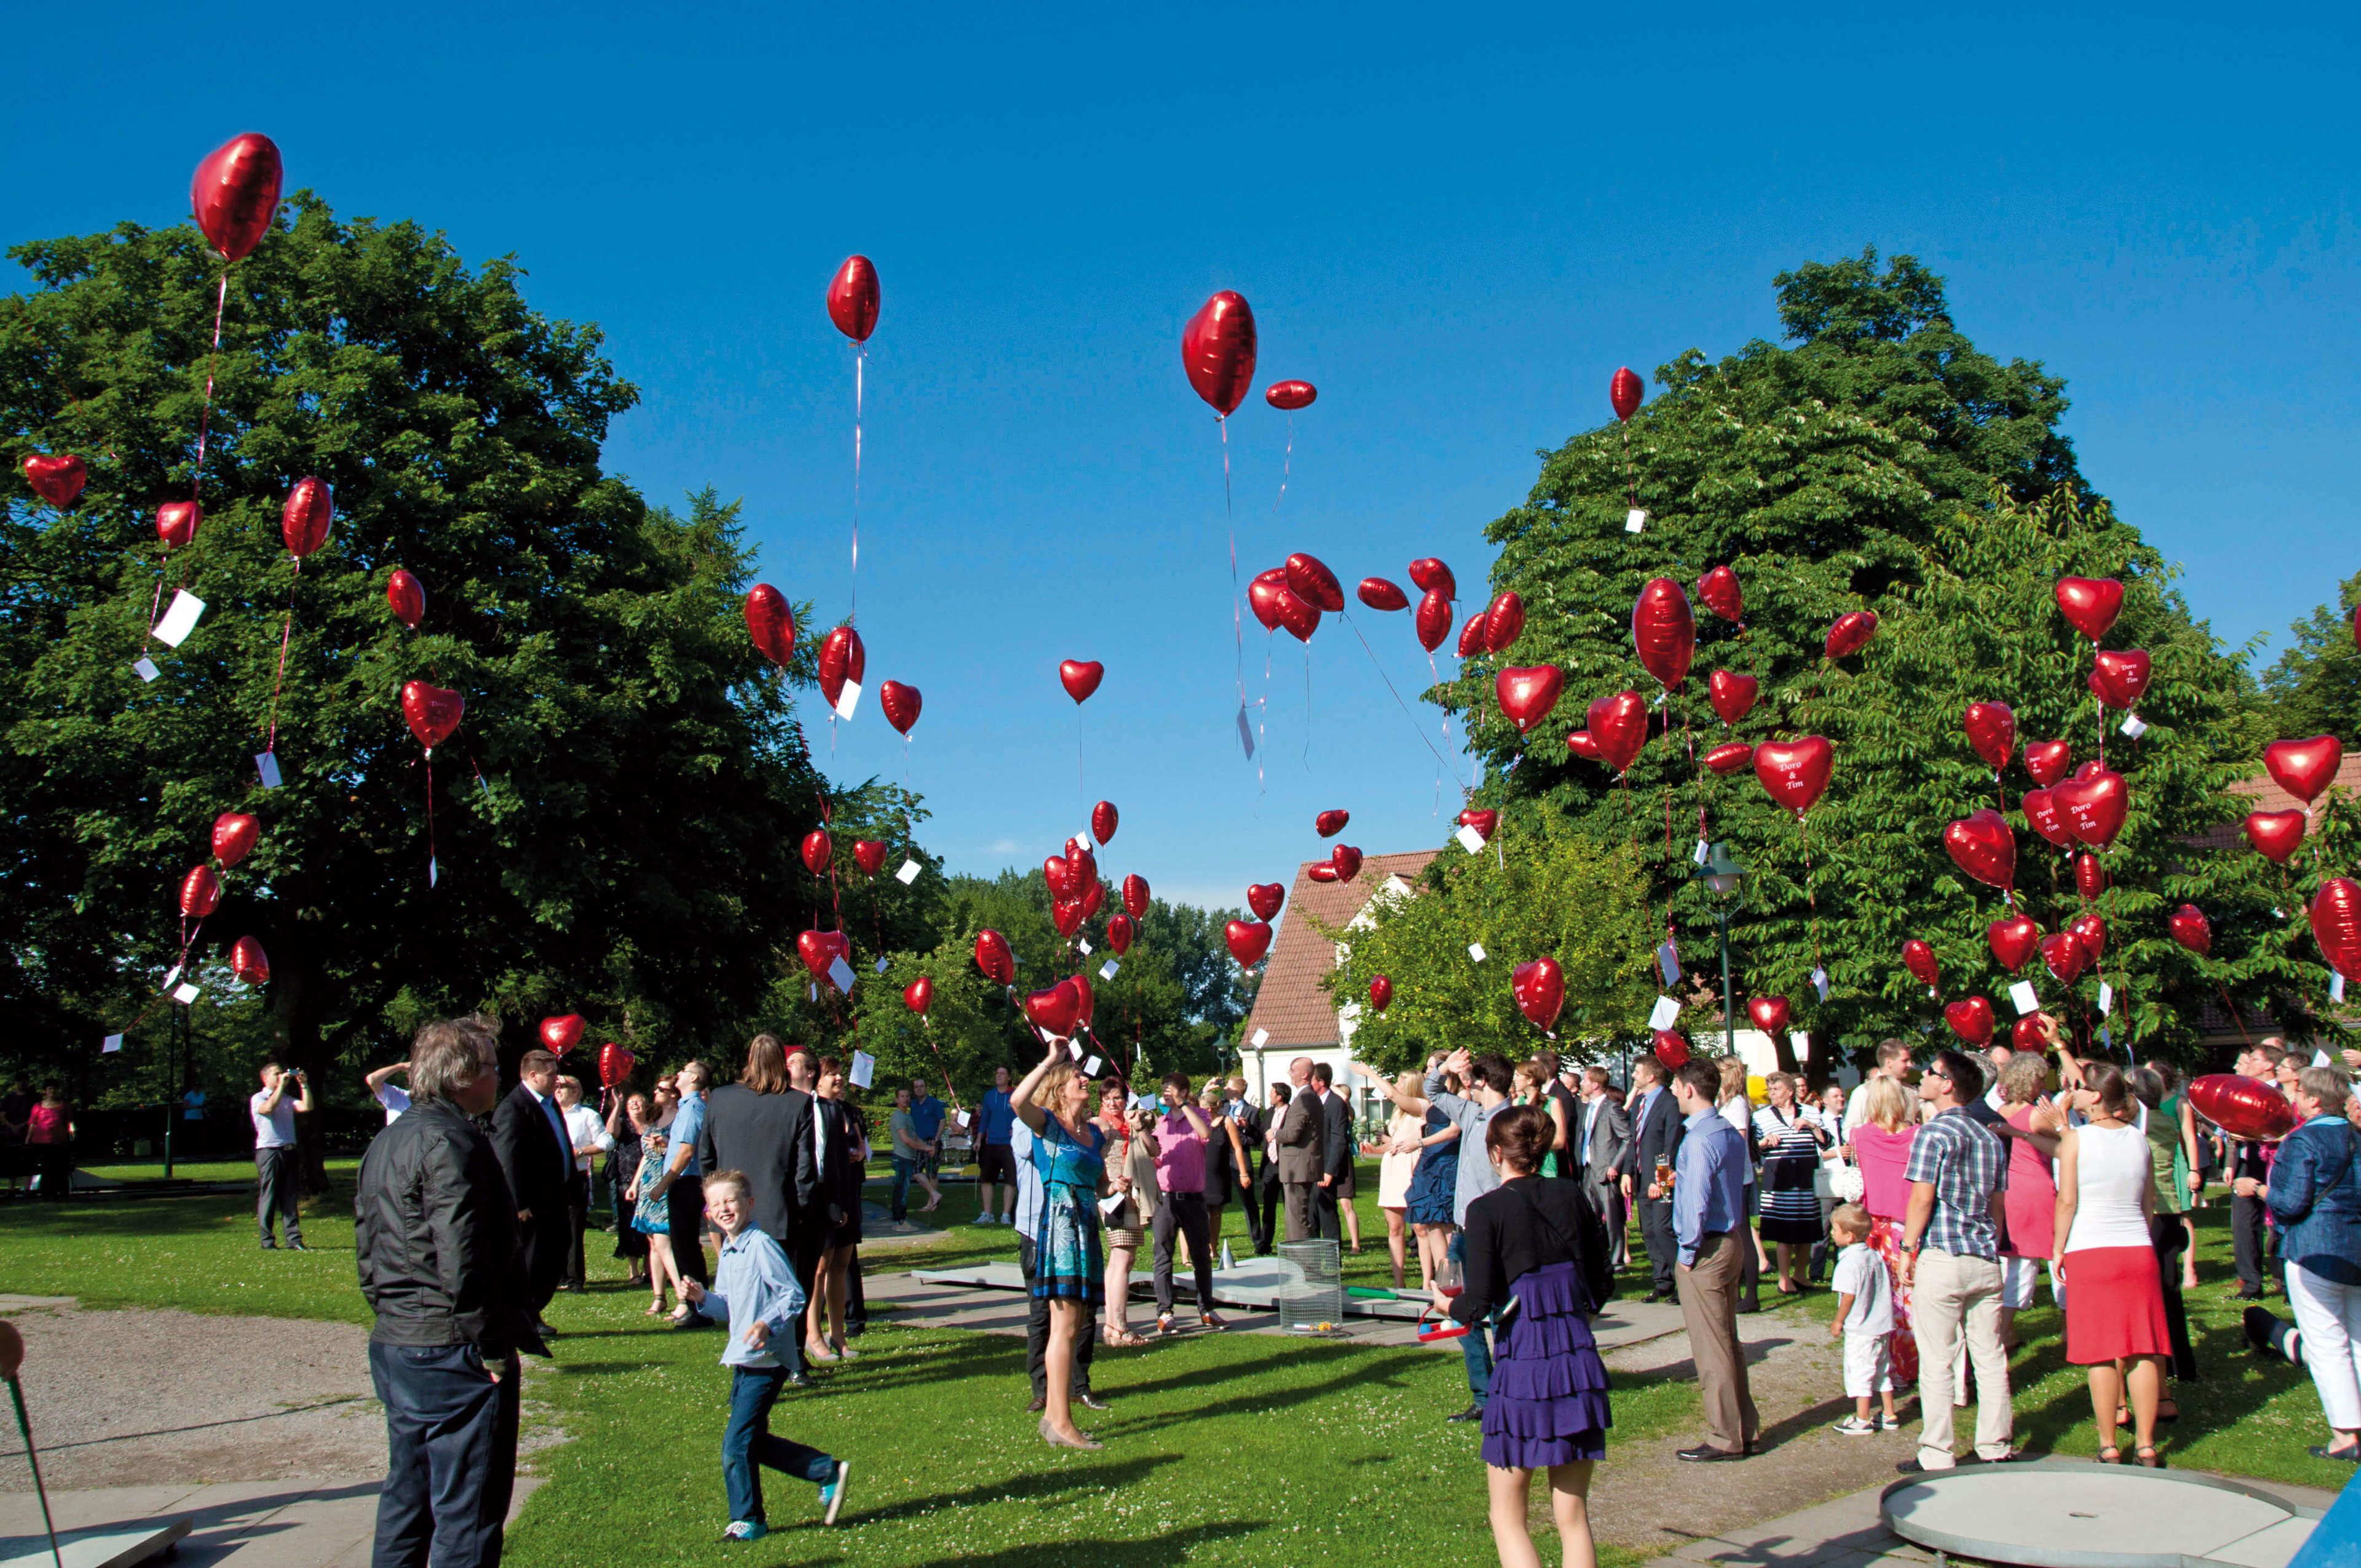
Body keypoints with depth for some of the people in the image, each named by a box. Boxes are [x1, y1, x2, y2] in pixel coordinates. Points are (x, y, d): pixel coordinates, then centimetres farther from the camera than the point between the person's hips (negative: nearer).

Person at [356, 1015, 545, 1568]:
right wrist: (492, 1346, -17)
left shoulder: (387, 1140, 14)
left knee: (406, 1498, 20)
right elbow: (462, 1258, -23)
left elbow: (365, 1246, 19)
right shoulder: (450, 1141, -18)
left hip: (393, 1343, 10)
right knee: (466, 1514, -2)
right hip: (452, 1355, -10)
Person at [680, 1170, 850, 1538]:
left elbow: (794, 1296, -19)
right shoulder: (727, 1251, 12)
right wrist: (703, 1298, 0)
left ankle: (748, 1520, 13)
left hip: (767, 1362, -10)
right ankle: (828, 1472, 24)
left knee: (737, 1442, -5)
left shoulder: (762, 1245, -16)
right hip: (742, 1361, 10)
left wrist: (768, 1324, -32)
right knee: (756, 1443, 13)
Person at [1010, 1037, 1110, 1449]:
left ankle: (1054, 1413, 20)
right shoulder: (1047, 1124, -4)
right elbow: (1017, 1100, -26)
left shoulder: (1094, 1133, 17)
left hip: (1086, 1226, 8)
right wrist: (1051, 1060, -20)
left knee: (1074, 1324, 11)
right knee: (1065, 1326, -9)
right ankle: (1061, 1423, -5)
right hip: (1058, 1223, -8)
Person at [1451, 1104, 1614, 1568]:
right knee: (1573, 1516, 14)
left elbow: (1479, 1306, -11)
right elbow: (1602, 1284, 9)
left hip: (1522, 1364, -4)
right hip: (1580, 1360, 5)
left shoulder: (1486, 1210, -9)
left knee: (1508, 1518, 11)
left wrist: (1449, 1305, 10)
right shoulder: (1571, 1196, 4)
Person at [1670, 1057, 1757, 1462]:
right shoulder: (1732, 1132, 10)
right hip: (1733, 1242, 9)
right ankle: (1743, 1428, 24)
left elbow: (1697, 1202, -24)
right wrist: (1681, 1179, 16)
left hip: (1707, 1249, -9)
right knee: (1729, 1342, 17)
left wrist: (1688, 1252, -15)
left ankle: (1726, 1439, 6)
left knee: (1712, 1349, -1)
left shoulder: (1699, 1140, -20)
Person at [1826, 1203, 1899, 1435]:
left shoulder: (1850, 1262, -19)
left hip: (1861, 1330, -9)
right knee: (1882, 1370, 18)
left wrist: (1838, 1322, -8)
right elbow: (1887, 1290, 12)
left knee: (1859, 1372, 0)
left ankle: (1862, 1421, 5)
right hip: (1883, 1325, 9)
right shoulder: (1875, 1256, 6)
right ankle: (1890, 1415, 25)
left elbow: (1849, 1296, -20)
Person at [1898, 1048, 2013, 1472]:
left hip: (1941, 1260, -7)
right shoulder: (1990, 1138, 11)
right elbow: (1997, 1204, 15)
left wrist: (1908, 1251, -4)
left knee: (1937, 1362, -1)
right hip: (1986, 1261, 7)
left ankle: (1937, 1456, 3)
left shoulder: (1933, 1133, -10)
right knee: (1991, 1358, 11)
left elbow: (1922, 1200, -12)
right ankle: (1996, 1448, 16)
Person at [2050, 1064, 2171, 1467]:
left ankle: (2109, 1448, 5)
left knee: (2101, 1356, 1)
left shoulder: (2076, 1138, -7)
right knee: (2142, 1352, 6)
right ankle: (2146, 1447, 10)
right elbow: (2149, 1201, 13)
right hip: (2138, 1251, 4)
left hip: (2089, 1252, -4)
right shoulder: (2139, 1138, 6)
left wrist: (2058, 1250, 1)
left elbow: (2067, 1201, -8)